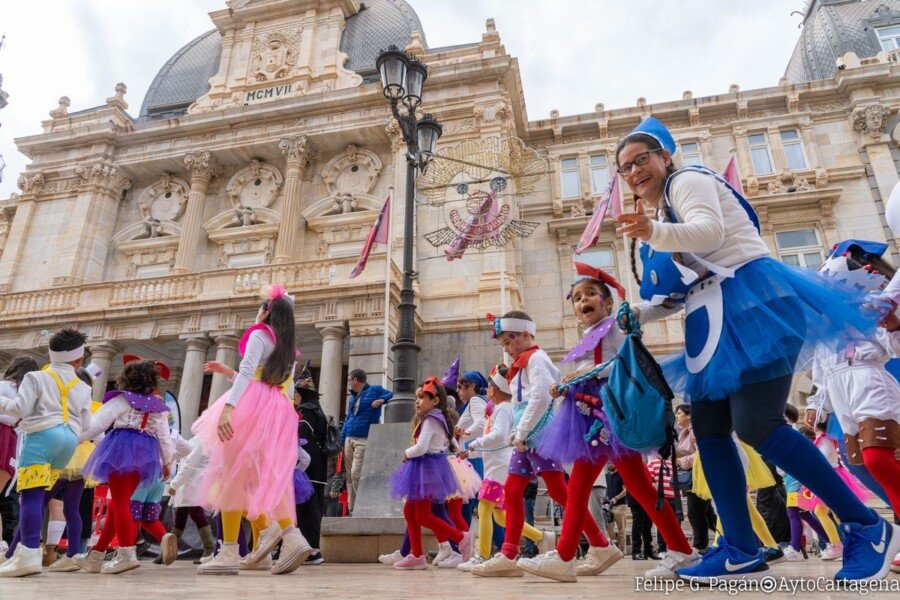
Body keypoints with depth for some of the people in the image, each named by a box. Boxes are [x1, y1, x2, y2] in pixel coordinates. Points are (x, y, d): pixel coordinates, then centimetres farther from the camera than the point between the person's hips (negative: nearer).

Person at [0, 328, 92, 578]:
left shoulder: (36, 377, 7)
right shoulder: (83, 388, 19)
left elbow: (21, 409, -2)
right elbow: (85, 425, 18)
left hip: (44, 434, -5)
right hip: (70, 439, 5)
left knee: (31, 493, -12)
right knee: (39, 494, 15)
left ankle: (29, 554, -23)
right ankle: (24, 548, 17)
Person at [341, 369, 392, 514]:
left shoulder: (375, 390, -1)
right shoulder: (352, 397, 20)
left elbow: (394, 397, -3)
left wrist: (382, 400, -21)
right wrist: (341, 439, 15)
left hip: (363, 440, -7)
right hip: (348, 440, 7)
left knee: (356, 474, -14)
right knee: (349, 475, 7)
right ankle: (352, 508, 15)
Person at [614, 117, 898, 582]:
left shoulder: (688, 179, 0)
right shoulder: (664, 215, 25)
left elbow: (710, 231, -23)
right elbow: (679, 292, 25)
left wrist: (654, 234, -41)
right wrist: (636, 313, 11)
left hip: (752, 303, -10)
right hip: (715, 321, 10)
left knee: (755, 426, -17)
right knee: (709, 430, 2)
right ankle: (742, 551, 6)